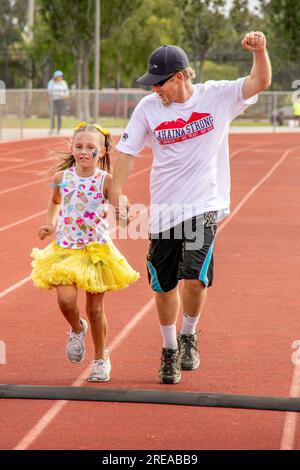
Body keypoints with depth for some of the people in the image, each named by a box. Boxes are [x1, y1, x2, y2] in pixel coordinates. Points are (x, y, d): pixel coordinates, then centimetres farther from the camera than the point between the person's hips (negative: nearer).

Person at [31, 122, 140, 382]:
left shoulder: (106, 180, -9)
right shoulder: (62, 176, 0)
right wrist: (50, 225, 6)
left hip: (96, 250, -1)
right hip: (65, 248, 1)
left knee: (95, 308, 7)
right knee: (66, 299, -17)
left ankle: (101, 358, 27)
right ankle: (77, 329, 18)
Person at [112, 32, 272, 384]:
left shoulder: (216, 96, -4)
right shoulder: (148, 107, -2)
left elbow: (260, 82, -11)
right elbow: (127, 151, 2)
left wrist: (259, 51, -29)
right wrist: (116, 193, -6)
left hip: (203, 207, -2)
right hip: (164, 210, 2)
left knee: (194, 278, -20)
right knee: (163, 286, 9)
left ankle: (188, 335, 8)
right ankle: (169, 349, 32)